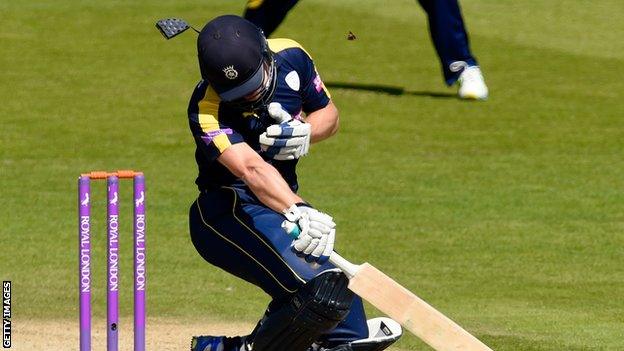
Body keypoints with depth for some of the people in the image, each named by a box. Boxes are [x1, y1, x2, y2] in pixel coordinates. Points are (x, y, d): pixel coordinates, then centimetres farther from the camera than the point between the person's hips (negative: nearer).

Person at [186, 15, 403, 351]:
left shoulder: (291, 57, -6)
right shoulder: (207, 109, -25)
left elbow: (328, 114, 9)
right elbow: (251, 168, -39)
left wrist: (305, 134, -14)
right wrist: (300, 211, -55)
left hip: (282, 204, 8)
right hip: (230, 212, -8)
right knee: (324, 291, -27)